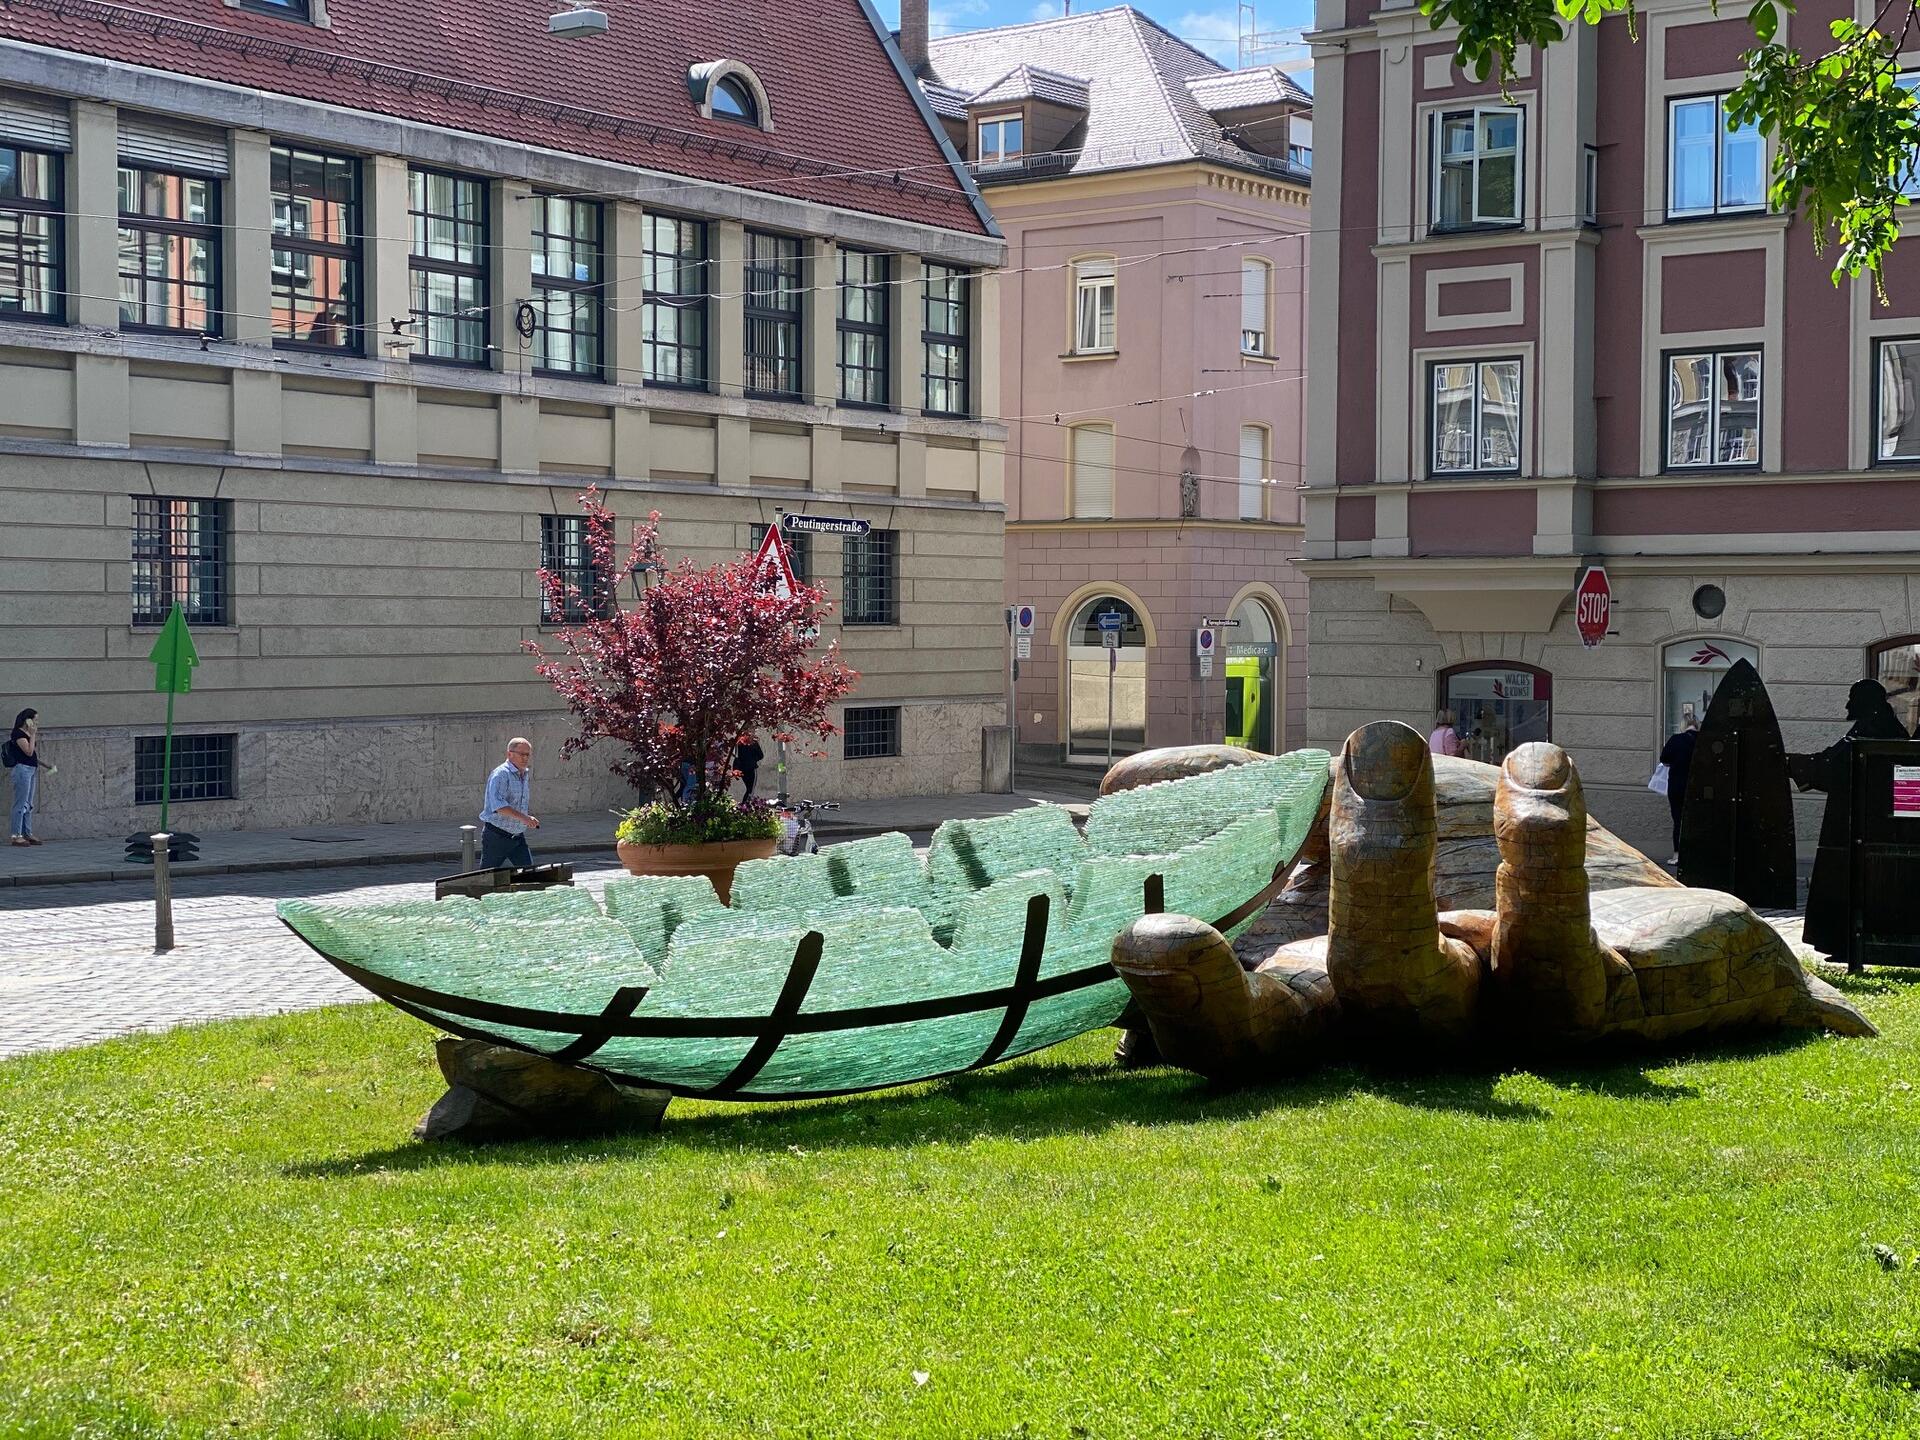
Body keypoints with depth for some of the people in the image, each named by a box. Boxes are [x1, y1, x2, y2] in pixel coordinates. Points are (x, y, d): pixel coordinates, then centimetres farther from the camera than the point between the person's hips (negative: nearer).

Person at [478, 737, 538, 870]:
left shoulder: (523, 775, 14)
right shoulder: (501, 774, -15)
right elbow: (497, 804, -30)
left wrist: (529, 816, 13)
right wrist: (523, 817, -38)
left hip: (517, 838, 7)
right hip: (497, 836, -7)